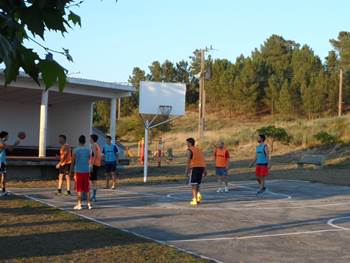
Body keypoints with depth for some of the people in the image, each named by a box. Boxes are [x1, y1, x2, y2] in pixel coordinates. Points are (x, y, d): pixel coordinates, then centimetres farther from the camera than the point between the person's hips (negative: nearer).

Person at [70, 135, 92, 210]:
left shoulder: (75, 150, -6)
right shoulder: (88, 150, 3)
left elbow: (73, 162, -2)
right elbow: (89, 161, 9)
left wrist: (71, 170, 8)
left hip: (78, 171, -3)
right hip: (86, 171, 3)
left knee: (79, 189, 2)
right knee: (87, 189, 10)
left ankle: (79, 204, 2)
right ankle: (89, 204, 12)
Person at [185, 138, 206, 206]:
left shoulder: (189, 150, -1)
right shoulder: (199, 149, 19)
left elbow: (188, 161, -12)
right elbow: (203, 160, 16)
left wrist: (187, 170, -11)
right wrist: (204, 170, 17)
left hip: (195, 167, -6)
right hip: (201, 167, 6)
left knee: (193, 184, 0)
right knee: (197, 183, 20)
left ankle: (195, 200, -4)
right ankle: (198, 195, -2)